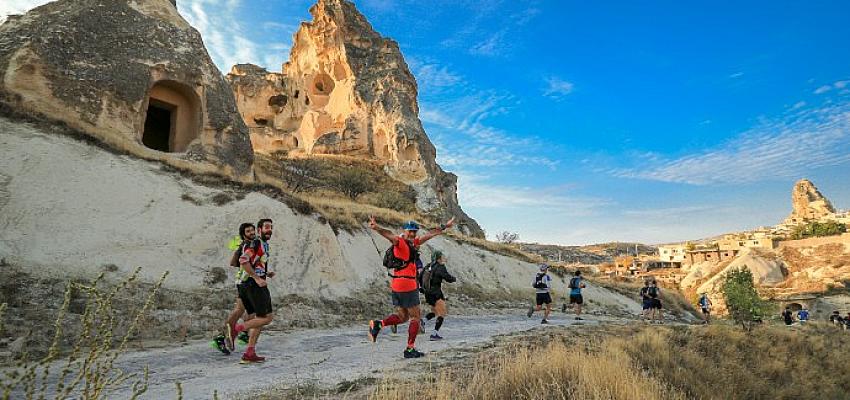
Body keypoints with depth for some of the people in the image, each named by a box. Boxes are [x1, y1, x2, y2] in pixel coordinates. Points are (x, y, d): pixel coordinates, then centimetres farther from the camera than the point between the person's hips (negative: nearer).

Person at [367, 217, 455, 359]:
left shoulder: (414, 243, 14)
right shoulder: (400, 242, -11)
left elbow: (430, 234, 24)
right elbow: (389, 234, -32)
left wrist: (445, 226, 35)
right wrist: (377, 228, -52)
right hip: (407, 286, -9)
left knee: (403, 317, 17)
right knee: (416, 317, 4)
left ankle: (377, 324, 3)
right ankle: (410, 349, 10)